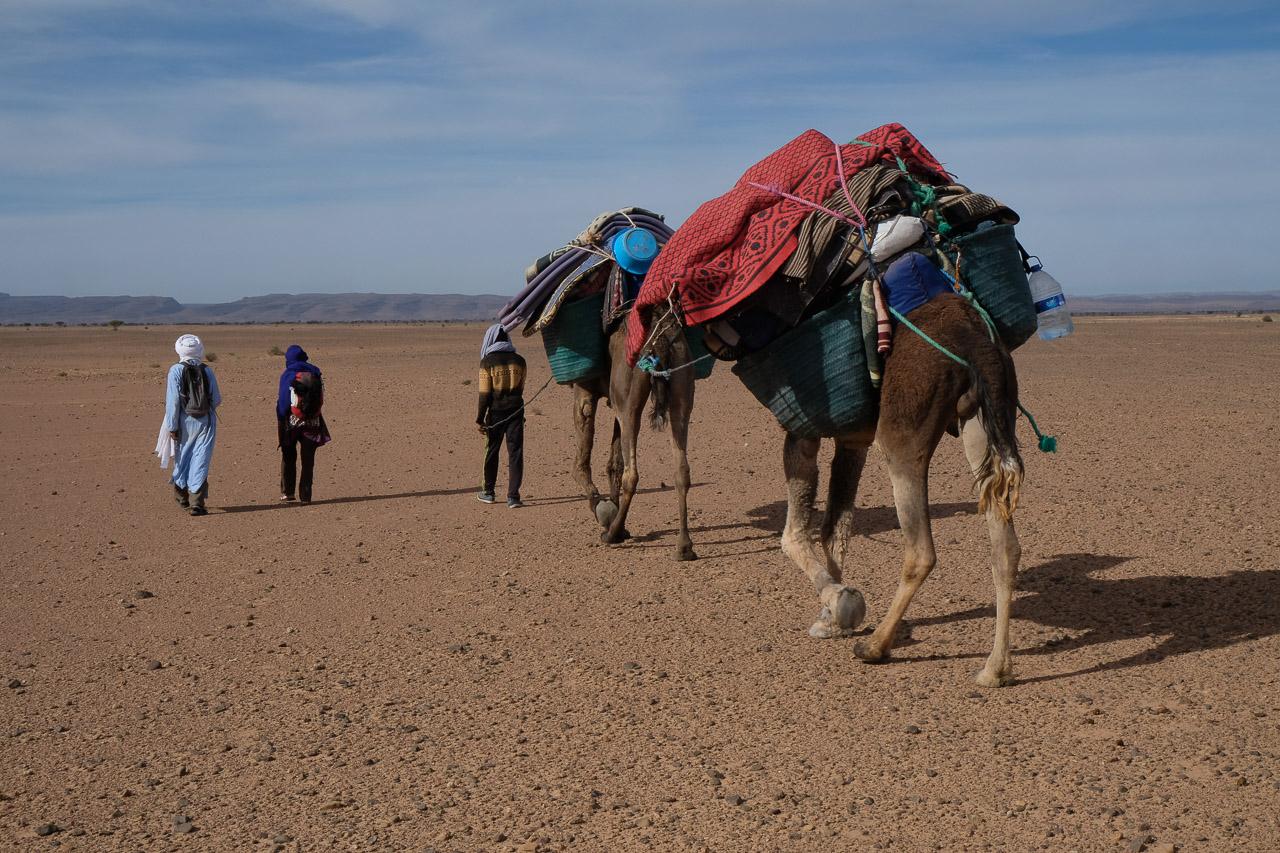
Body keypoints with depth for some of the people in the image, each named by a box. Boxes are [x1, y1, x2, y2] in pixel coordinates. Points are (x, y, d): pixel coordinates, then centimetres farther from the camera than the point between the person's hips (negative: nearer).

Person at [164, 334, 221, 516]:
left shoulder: (176, 370, -6)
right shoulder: (207, 371, 1)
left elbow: (173, 400, -10)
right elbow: (217, 400, 3)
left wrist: (172, 426, -7)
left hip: (185, 421, -1)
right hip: (206, 421, 1)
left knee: (182, 458, 17)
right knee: (201, 461, 0)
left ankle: (181, 495, 33)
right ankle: (197, 502, -8)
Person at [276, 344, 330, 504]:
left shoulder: (287, 375, -6)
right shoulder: (315, 373, 5)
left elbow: (283, 402, -9)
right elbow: (320, 399, 6)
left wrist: (280, 425, -5)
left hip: (292, 421, -2)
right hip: (312, 423, 2)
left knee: (288, 457, 13)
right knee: (308, 460, 5)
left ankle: (287, 492, 11)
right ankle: (305, 495, 1)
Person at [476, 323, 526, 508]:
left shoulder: (487, 361, -9)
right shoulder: (519, 360, 1)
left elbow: (485, 394, -9)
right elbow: (520, 388, 10)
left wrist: (480, 419, -3)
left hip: (496, 412, -2)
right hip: (516, 410, 2)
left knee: (492, 451, 13)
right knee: (515, 453, 1)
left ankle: (489, 492, 24)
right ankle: (513, 496, -6)